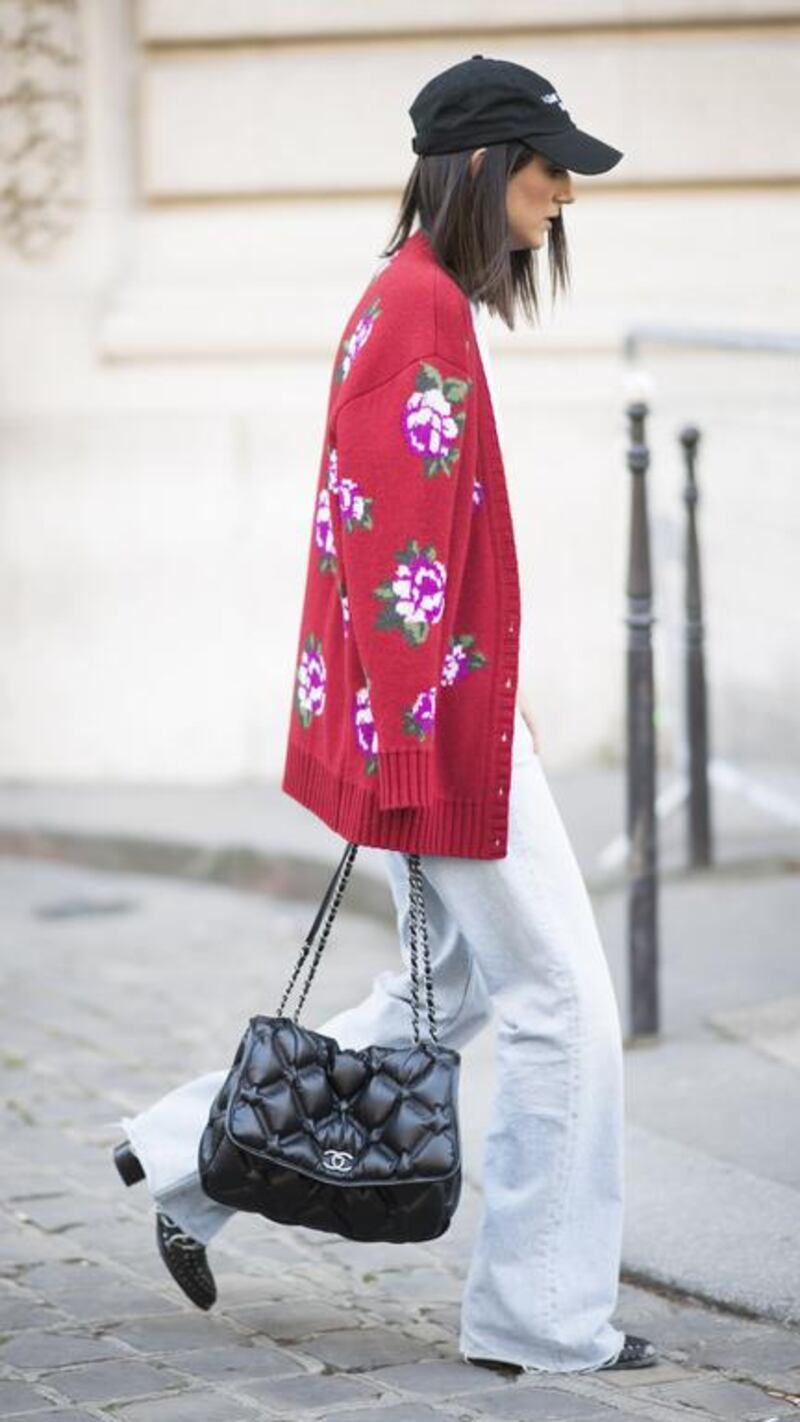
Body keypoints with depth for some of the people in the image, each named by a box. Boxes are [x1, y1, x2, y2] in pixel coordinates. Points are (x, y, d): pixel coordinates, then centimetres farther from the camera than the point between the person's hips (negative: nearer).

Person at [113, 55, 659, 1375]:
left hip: (450, 711, 10)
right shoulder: (423, 306, -16)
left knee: (450, 990, 17)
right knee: (562, 997, -2)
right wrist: (410, 752, -22)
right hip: (438, 720, -10)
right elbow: (403, 537, -21)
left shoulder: (424, 301, 15)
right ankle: (543, 1317, 8)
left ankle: (194, 1161, 24)